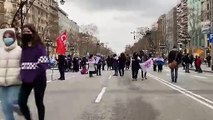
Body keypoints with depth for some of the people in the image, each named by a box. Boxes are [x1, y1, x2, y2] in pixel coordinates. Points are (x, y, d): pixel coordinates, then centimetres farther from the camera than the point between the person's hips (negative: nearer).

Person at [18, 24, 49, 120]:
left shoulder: (39, 47, -8)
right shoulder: (23, 48, 11)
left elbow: (43, 64, -15)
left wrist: (38, 75, -20)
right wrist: (23, 75, 11)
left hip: (38, 80, -5)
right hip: (26, 80, 5)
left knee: (39, 103, 6)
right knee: (21, 102, -1)